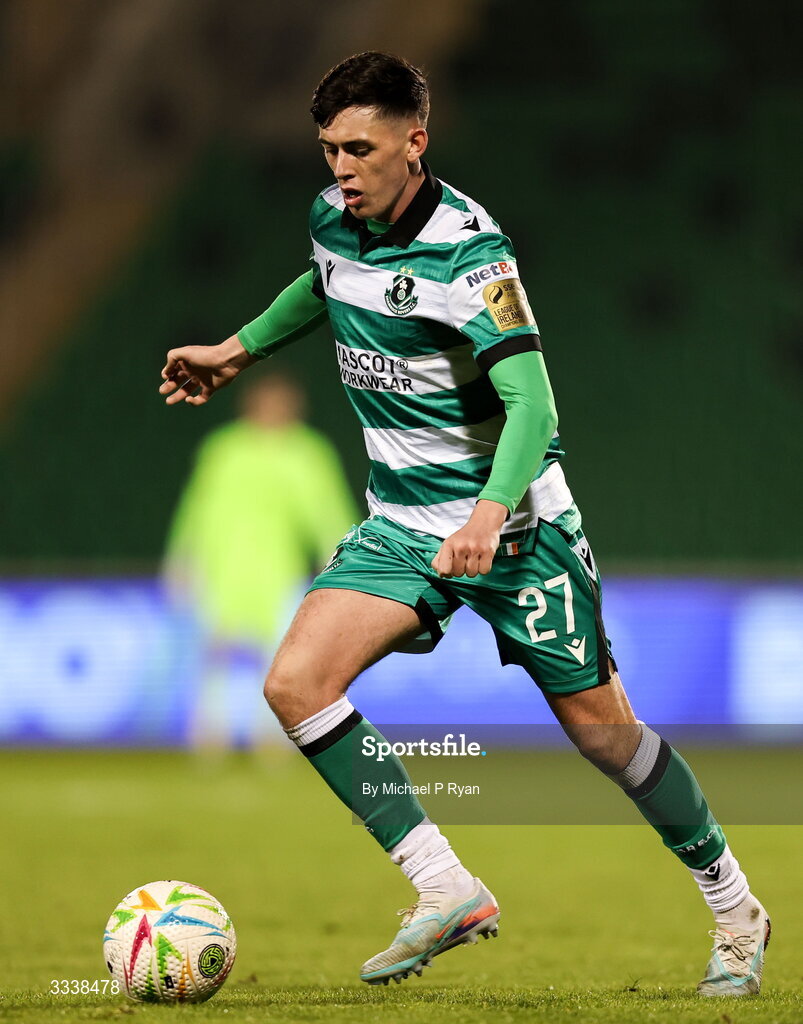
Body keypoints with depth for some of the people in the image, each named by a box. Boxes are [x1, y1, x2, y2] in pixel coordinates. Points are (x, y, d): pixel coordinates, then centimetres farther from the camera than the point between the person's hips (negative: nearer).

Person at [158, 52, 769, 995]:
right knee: (296, 683, -16)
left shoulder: (466, 247, -22)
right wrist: (237, 351, 26)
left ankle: (735, 913, 22)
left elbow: (531, 401, -31)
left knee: (600, 727, 1)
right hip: (402, 524, 6)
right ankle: (445, 891, -12)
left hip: (511, 518, -6)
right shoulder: (332, 220, -1)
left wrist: (492, 510, -46)